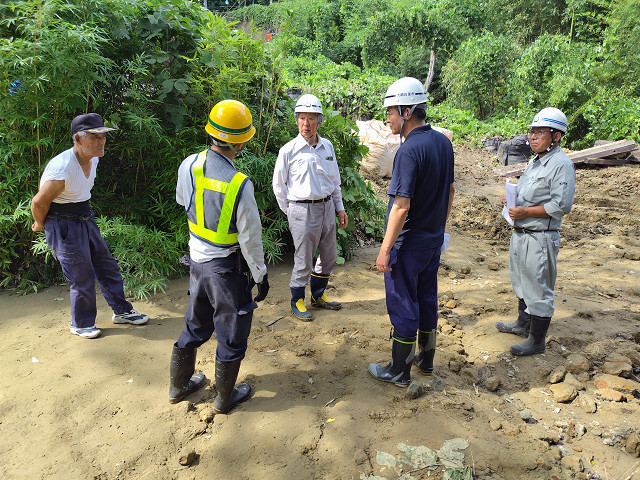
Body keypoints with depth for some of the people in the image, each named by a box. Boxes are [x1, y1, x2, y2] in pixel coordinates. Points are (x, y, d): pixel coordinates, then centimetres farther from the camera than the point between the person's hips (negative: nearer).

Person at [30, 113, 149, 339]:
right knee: (82, 278, 0)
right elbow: (39, 203, -18)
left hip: (85, 220, 9)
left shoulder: (93, 159, 2)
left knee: (107, 265, 14)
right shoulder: (63, 168, -28)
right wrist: (41, 225, -1)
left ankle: (122, 311, 30)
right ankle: (81, 325, 22)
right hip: (63, 225, -8)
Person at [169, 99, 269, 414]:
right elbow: (249, 238, -18)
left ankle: (179, 385, 41)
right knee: (231, 333, 13)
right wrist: (261, 275, -6)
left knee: (195, 325, 25)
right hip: (228, 267, -6)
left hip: (197, 260, 6)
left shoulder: (189, 165, -8)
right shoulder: (240, 185, -25)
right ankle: (225, 397, 30)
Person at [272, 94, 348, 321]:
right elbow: (279, 185, 0)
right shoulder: (289, 150, -9)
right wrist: (289, 212, 3)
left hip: (327, 207, 6)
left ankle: (318, 295, 34)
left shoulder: (327, 146, 6)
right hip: (303, 210, -6)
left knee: (329, 256, 15)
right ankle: (297, 301, 21)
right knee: (304, 259, 2)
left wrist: (340, 207, 15)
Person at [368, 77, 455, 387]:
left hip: (408, 244, -8)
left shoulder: (409, 151, -23)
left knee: (403, 306, 5)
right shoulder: (443, 141, 4)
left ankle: (399, 371, 21)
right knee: (427, 298, 20)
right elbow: (450, 190, 12)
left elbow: (401, 207, -25)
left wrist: (385, 249, -19)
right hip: (434, 239, 8)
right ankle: (425, 359, 36)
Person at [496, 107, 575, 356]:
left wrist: (526, 211, -22)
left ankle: (537, 340, 14)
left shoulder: (561, 164, -16)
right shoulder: (535, 161, 13)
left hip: (540, 238, -10)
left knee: (539, 289, 1)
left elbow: (562, 205, -23)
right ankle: (523, 323, 42)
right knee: (521, 282, 23)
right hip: (520, 232, 10)